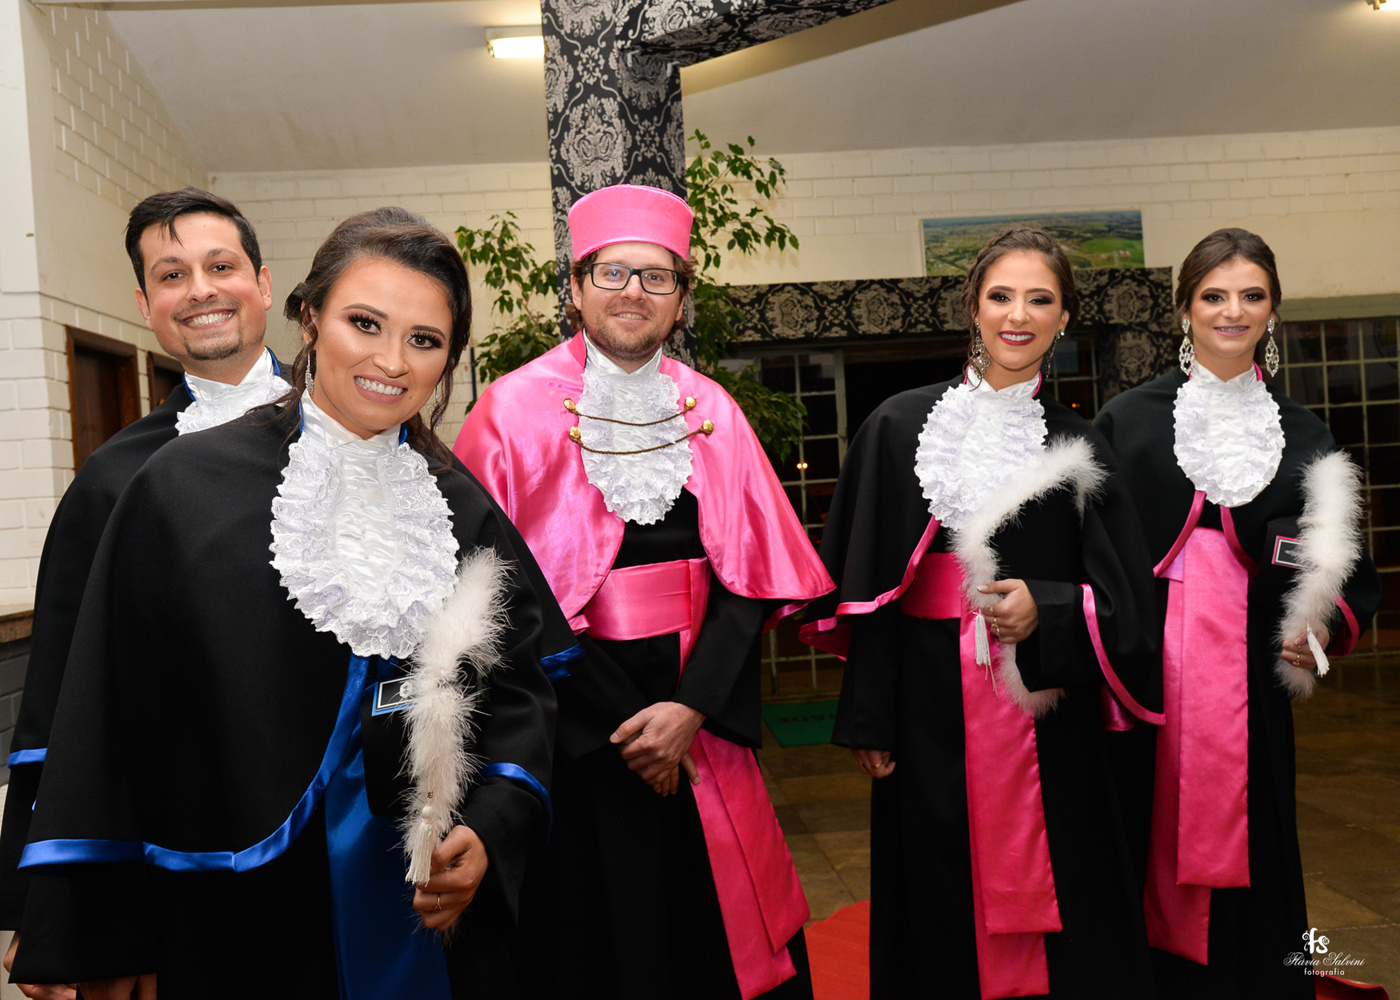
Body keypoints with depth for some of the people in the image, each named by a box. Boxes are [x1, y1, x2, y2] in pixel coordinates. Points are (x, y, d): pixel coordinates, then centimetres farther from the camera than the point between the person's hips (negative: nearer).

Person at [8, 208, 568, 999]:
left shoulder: (462, 510, -1)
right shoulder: (188, 489, -10)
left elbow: (517, 687, 2)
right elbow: (116, 716, -6)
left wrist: (490, 831, -13)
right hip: (238, 925, -2)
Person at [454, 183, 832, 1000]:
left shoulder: (710, 413, 5)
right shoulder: (517, 410, -5)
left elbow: (749, 575, 1)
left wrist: (692, 708, -11)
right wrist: (618, 720, -11)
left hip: (698, 720, 3)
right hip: (574, 733, -3)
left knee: (715, 933, 12)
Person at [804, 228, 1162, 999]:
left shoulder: (1079, 448, 6)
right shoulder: (900, 426, 3)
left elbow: (1123, 599, 5)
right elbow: (866, 587, 1)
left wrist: (1045, 612, -15)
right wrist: (868, 721, -4)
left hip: (1046, 718, 1)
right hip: (931, 711, 0)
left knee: (1052, 914, 7)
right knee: (942, 906, 10)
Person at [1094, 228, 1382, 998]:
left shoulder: (1301, 436, 12)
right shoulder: (1128, 420, 5)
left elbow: (1347, 569, 14)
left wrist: (1324, 629, -3)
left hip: (1248, 681, 2)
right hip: (1146, 672, -2)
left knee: (1246, 861, 6)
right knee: (1152, 856, 3)